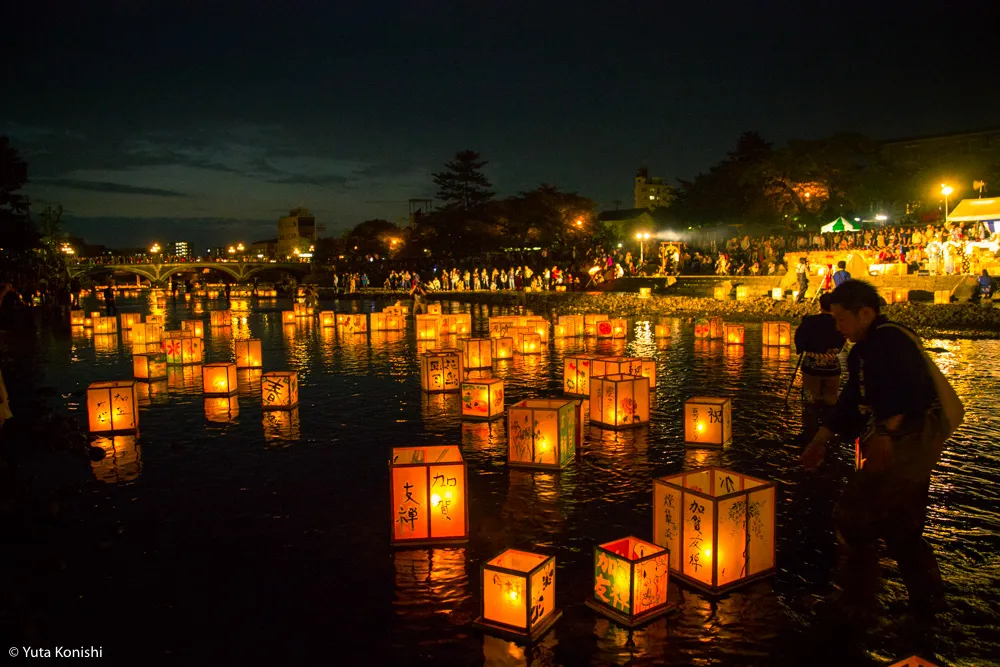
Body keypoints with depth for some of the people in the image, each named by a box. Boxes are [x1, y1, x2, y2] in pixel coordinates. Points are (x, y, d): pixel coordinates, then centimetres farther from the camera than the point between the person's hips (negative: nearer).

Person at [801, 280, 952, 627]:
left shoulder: (890, 339, -15)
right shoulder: (864, 350, 17)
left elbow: (914, 392, -29)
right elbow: (852, 401, 21)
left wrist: (885, 433, -33)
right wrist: (821, 440, 21)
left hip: (909, 442, -11)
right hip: (910, 450, 11)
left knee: (852, 517, -6)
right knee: (902, 528, 21)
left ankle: (856, 606, 5)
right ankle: (927, 602, 35)